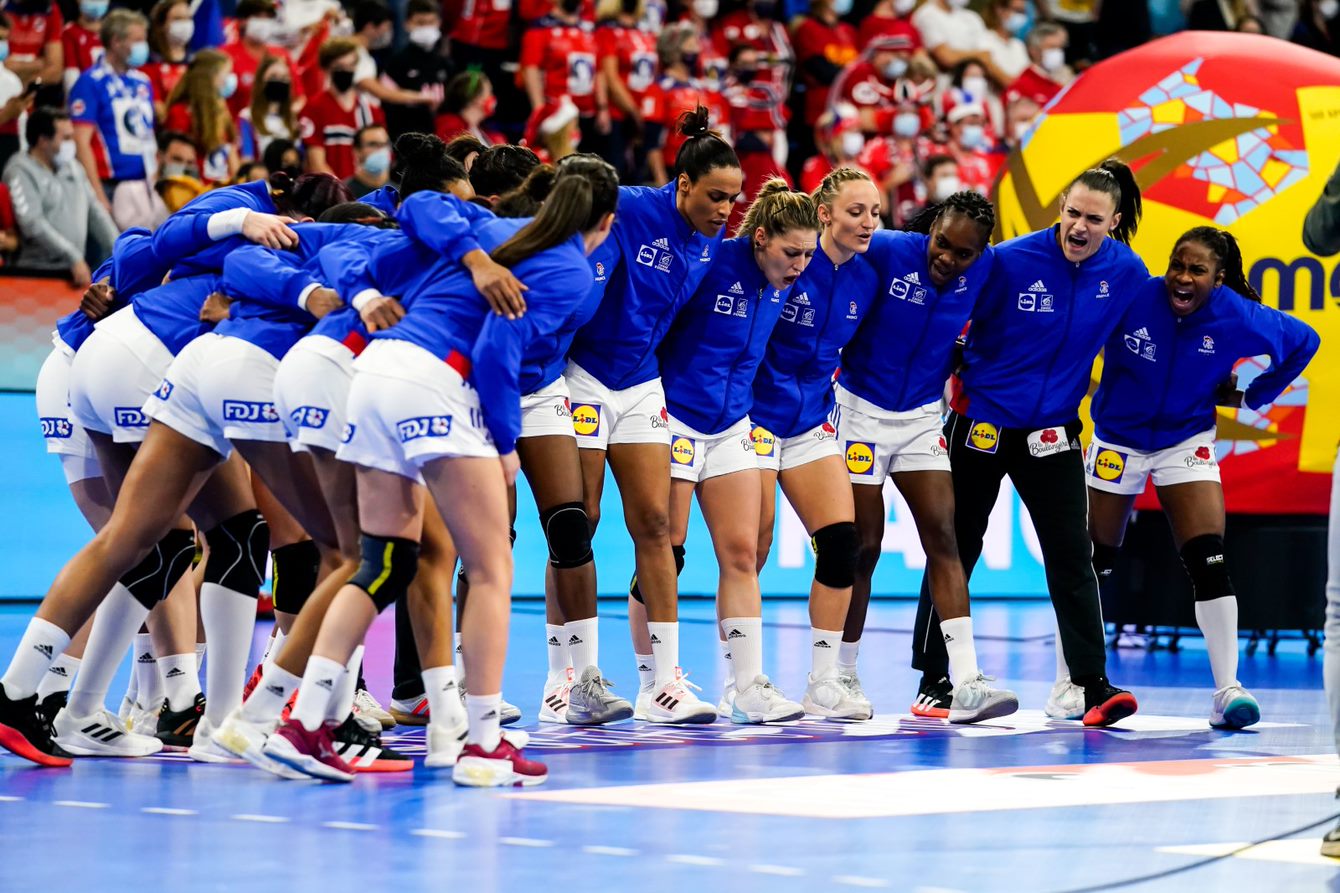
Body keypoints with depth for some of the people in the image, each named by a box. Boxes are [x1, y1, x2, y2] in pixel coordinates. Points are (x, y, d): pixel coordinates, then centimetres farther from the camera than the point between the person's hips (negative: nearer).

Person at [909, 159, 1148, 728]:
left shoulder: (1126, 272, -8)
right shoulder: (1010, 261, -17)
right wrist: (956, 381, -2)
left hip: (1053, 431, 2)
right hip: (981, 422, -2)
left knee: (1072, 555, -5)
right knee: (955, 551, 6)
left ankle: (1090, 685, -5)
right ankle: (933, 681, 16)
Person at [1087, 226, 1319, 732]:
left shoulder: (1237, 318, -17)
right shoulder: (1132, 297, -24)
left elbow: (1303, 341, 1)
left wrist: (1252, 395, 2)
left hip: (1187, 442, 0)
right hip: (1118, 440, 0)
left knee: (1208, 564, -13)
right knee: (1091, 565, 6)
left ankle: (1227, 690, -10)